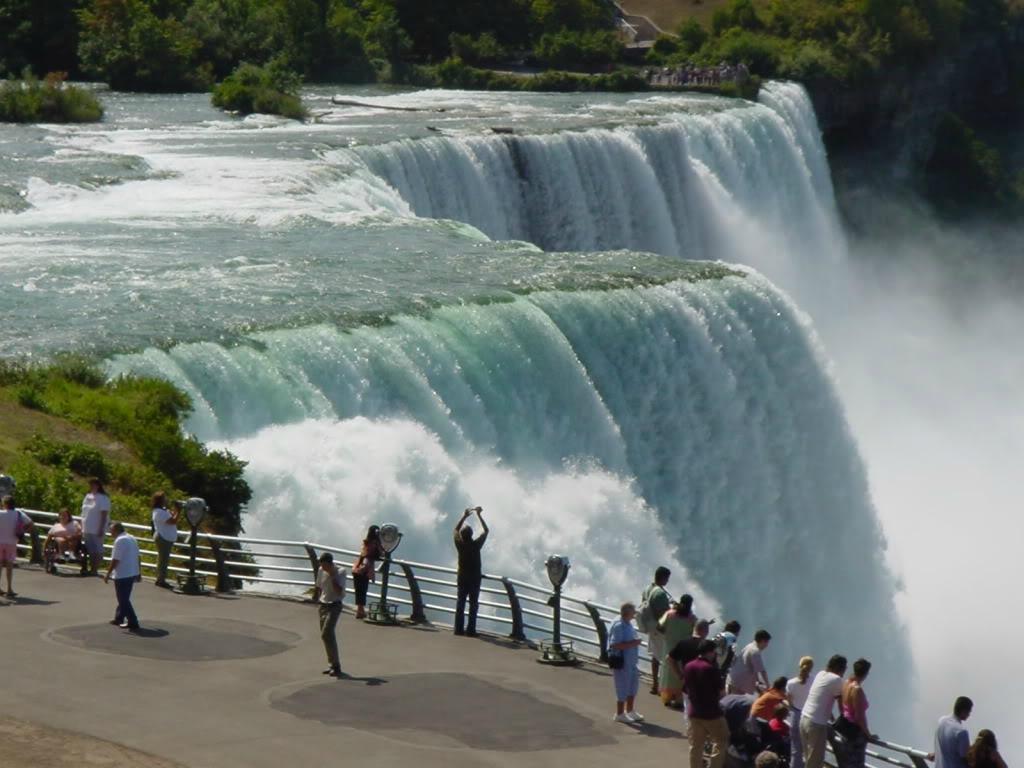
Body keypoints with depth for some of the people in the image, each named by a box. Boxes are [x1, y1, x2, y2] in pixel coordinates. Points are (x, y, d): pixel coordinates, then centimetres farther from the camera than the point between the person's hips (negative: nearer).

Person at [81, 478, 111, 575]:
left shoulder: (103, 498, -10)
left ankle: (95, 570, -1)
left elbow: (104, 515, -14)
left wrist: (101, 529, -18)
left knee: (97, 550, -4)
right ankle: (91, 569, 18)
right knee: (90, 550, 12)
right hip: (87, 529, 8)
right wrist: (82, 526, 15)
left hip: (97, 530, -8)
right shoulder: (88, 496, 13)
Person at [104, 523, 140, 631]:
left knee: (124, 600, -3)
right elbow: (137, 557, 15)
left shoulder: (120, 541, -17)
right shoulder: (132, 539, 11)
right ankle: (119, 618, 33)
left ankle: (133, 624, -5)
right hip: (133, 573, 9)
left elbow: (115, 560, -20)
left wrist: (108, 574, -13)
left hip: (122, 575, -9)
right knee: (124, 599, 21)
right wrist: (139, 573, 21)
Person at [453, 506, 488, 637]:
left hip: (462, 577, 3)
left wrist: (464, 516, 9)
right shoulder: (476, 545, -16)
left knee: (460, 603, 8)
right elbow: (486, 530, -4)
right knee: (473, 604, 2)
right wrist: (479, 515, 0)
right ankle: (470, 630, -1)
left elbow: (456, 529, 8)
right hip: (475, 578, -3)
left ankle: (459, 629, 6)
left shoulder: (460, 544, -10)